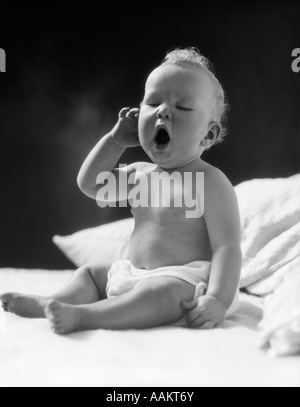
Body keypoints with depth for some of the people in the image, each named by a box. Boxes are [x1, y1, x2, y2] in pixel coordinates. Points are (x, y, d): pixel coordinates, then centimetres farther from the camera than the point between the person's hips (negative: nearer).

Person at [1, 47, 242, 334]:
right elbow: (90, 184, 20)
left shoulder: (209, 182, -13)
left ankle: (81, 316, -39)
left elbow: (227, 247, -19)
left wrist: (218, 300, -33)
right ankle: (55, 302, -8)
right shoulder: (140, 173, 11)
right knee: (90, 273, 16)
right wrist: (116, 139, 10)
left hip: (186, 282, -8)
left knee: (161, 291, -38)